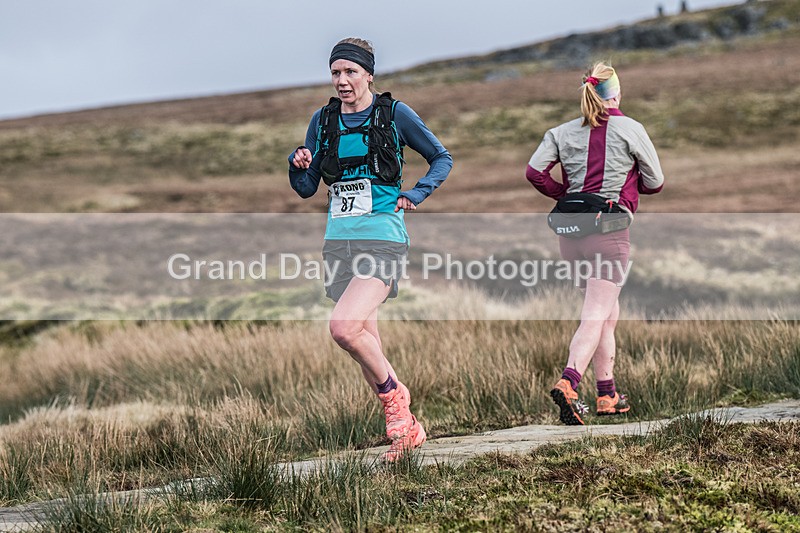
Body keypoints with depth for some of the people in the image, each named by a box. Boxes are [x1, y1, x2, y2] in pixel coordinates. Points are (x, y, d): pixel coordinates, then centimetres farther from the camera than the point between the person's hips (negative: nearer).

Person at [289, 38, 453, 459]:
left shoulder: (394, 113, -2)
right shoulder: (323, 120, 10)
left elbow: (442, 159, 8)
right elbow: (306, 189, 13)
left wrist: (415, 195, -6)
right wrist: (299, 165, -8)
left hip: (382, 238, -6)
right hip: (339, 240, 6)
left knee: (344, 328, -24)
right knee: (366, 346, 7)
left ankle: (394, 395, 0)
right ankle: (408, 429, 20)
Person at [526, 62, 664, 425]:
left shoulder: (563, 132, 9)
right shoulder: (629, 129, 0)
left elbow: (534, 171, -3)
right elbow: (655, 183, 5)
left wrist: (564, 194, 13)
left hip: (570, 230, 5)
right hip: (609, 229, -5)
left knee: (608, 312, 19)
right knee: (596, 314, -8)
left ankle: (607, 395, 22)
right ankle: (568, 383, -30)